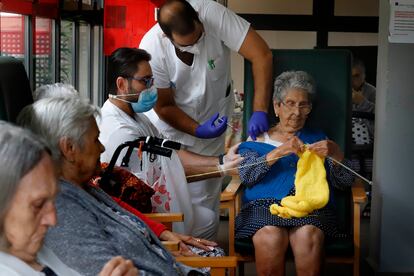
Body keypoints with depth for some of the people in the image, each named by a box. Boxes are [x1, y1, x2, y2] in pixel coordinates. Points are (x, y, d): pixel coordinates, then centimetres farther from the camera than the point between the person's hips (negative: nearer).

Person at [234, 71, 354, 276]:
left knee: (308, 236, -36)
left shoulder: (317, 139, 27)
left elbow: (343, 182, 14)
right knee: (270, 238, -36)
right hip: (265, 204, 0)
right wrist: (278, 152, -11)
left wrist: (336, 153, -7)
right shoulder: (258, 140, 23)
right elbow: (245, 175, 2)